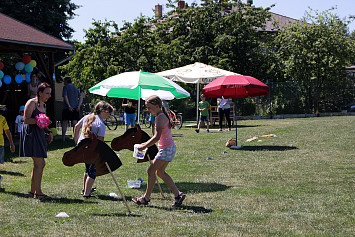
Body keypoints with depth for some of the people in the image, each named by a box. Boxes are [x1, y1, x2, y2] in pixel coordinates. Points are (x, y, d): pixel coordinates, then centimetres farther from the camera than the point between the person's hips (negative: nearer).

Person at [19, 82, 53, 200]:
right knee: (39, 163, -13)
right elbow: (26, 120, -16)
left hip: (39, 135, 9)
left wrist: (48, 132, 14)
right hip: (31, 134, -9)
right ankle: (38, 192, -9)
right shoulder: (31, 103, -7)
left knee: (40, 164, 8)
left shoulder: (43, 105, 19)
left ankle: (33, 191, 15)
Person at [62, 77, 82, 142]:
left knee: (64, 122, 3)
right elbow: (80, 97, 9)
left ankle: (63, 137, -3)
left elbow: (65, 97, -13)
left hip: (67, 107, -4)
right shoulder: (75, 88, 18)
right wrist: (79, 106, -2)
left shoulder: (65, 87, 1)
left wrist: (69, 106, -19)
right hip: (75, 108, 4)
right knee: (75, 122, 3)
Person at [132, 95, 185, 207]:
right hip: (169, 147, 10)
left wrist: (145, 146, -19)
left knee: (151, 170, -4)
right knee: (160, 172, 14)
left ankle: (146, 198, 5)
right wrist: (146, 143, 15)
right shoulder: (161, 116, 12)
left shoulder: (160, 117, -18)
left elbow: (157, 137, -25)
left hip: (167, 148, -10)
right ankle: (178, 194, 12)